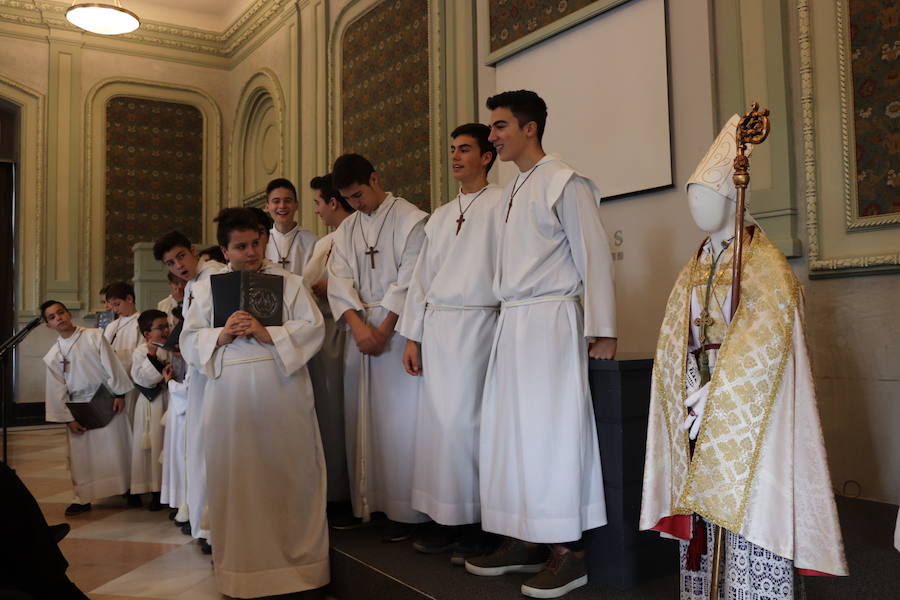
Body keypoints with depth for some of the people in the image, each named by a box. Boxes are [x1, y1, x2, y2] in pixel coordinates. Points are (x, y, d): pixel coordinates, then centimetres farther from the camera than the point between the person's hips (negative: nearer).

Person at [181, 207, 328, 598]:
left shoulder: (289, 282, 7)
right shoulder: (207, 288, 14)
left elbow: (313, 328, -2)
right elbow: (189, 339, 9)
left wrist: (267, 333, -15)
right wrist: (220, 335, -10)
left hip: (282, 392, -2)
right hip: (230, 398, 2)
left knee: (288, 475, 0)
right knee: (237, 478, 3)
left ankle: (297, 560, 13)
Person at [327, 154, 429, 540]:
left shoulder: (411, 219, -1)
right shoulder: (346, 230, 16)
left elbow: (410, 280, -8)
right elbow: (339, 282, 6)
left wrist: (383, 329, -11)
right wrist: (357, 324, -10)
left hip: (397, 329, -6)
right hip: (358, 328, 6)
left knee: (399, 419, -6)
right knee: (360, 417, 7)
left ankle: (403, 510, 2)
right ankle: (365, 502, 15)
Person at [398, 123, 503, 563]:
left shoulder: (501, 205, 1)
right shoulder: (440, 216, 21)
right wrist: (411, 336, 13)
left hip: (476, 322, -6)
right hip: (435, 325, 7)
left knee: (464, 423, -9)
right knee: (434, 421, 5)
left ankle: (477, 525, 4)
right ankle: (445, 519, 15)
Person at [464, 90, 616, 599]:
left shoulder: (565, 184, -6)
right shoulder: (512, 191, 18)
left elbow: (594, 256, -10)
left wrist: (601, 329, -14)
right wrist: (508, 319, 13)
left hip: (552, 320, -8)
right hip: (512, 322, 8)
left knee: (551, 429, -6)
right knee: (510, 429, 9)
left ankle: (569, 551, 5)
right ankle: (525, 541, 20)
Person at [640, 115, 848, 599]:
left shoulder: (763, 264, -6)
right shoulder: (695, 269, 15)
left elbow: (766, 337, -19)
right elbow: (678, 342, 11)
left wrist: (716, 393, -23)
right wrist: (692, 388, -5)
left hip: (747, 407, -6)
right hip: (701, 400, 6)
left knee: (747, 505, -5)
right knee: (704, 500, 8)